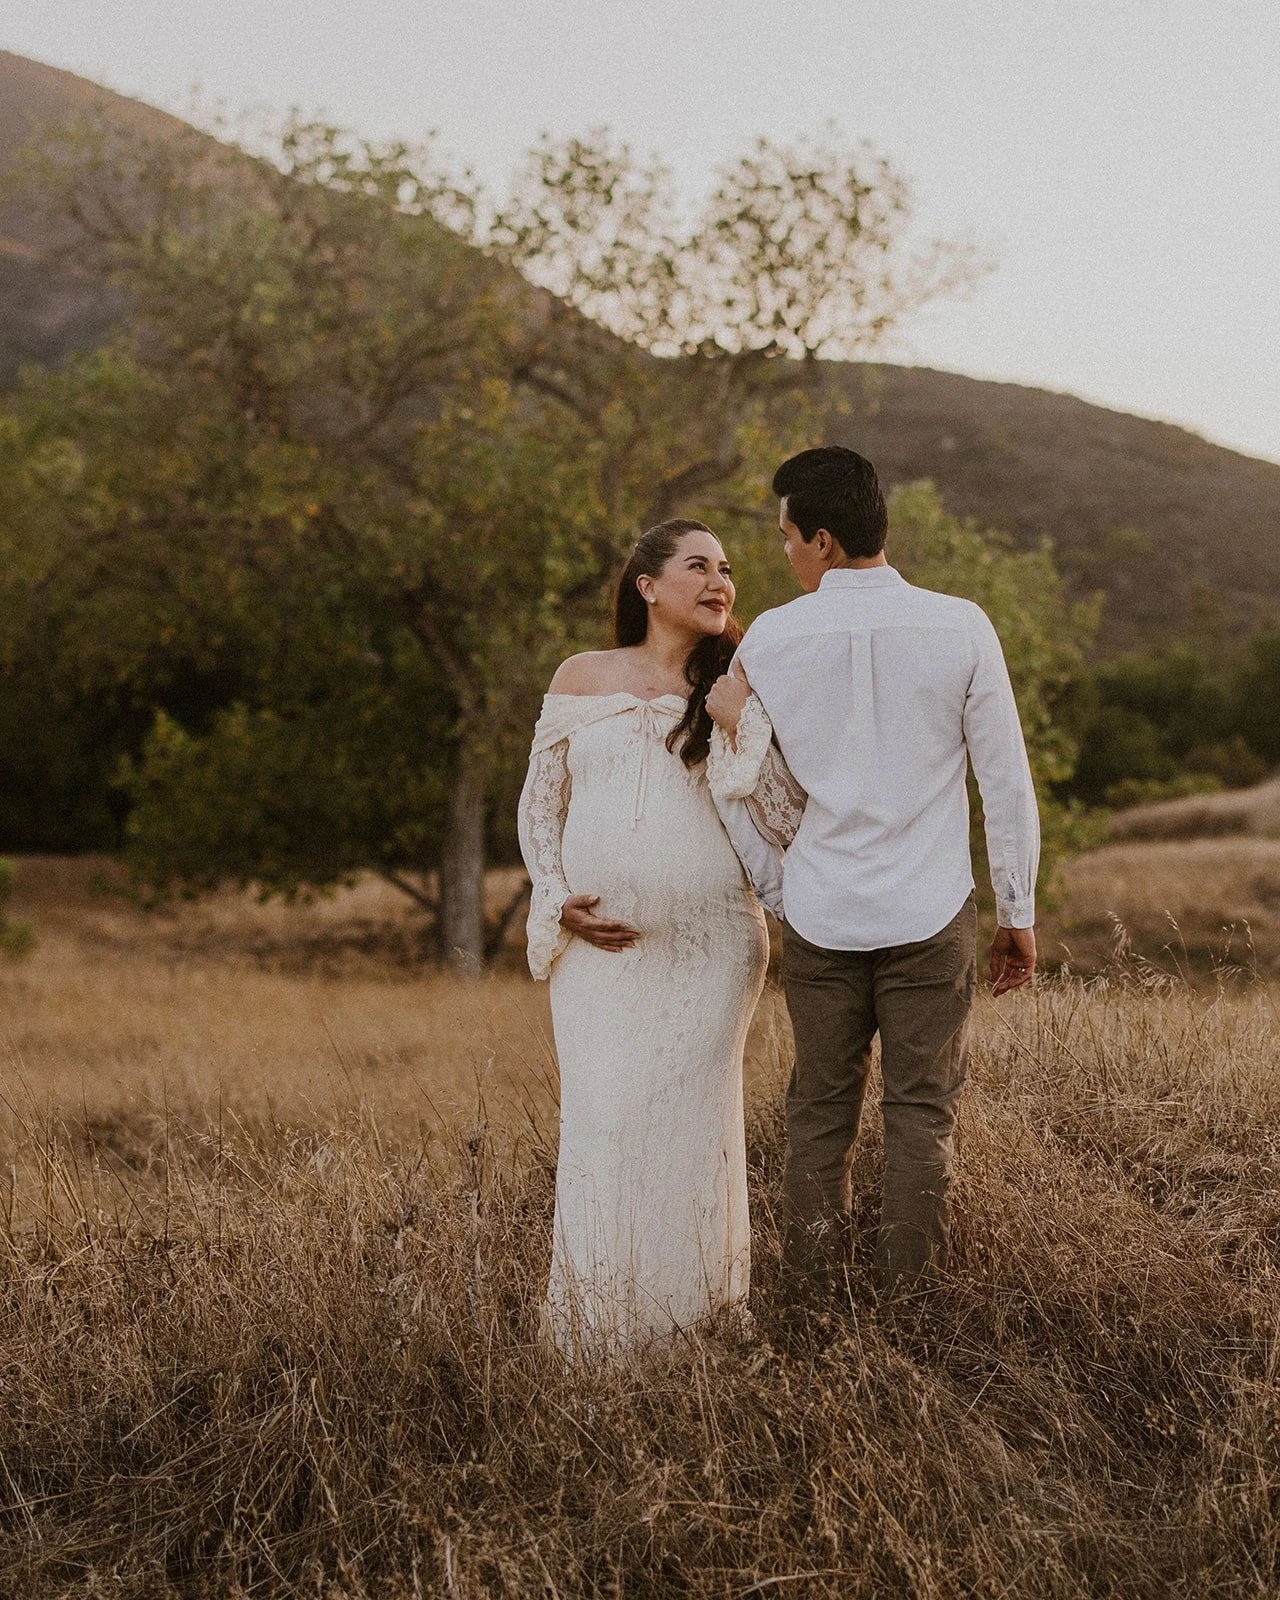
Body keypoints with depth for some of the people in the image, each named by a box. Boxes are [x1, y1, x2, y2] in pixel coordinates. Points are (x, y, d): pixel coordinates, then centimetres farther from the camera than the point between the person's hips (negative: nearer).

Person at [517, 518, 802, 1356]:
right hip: (597, 941, 0)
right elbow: (540, 800, 11)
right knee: (600, 1122, -4)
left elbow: (783, 808, 1)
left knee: (693, 1120, -1)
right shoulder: (582, 678, 10)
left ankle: (697, 1326, 9)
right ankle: (597, 1332, 7)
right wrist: (559, 901, -1)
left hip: (706, 941, 0)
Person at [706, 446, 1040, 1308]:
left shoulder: (770, 639, -4)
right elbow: (1008, 784, -2)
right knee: (922, 1114, 7)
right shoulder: (960, 628, -6)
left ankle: (814, 1301, 13)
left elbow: (741, 786, 1)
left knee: (820, 1117, 10)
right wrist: (1019, 915, 5)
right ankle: (910, 1301, 8)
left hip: (819, 915, 1)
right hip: (929, 914, -1)